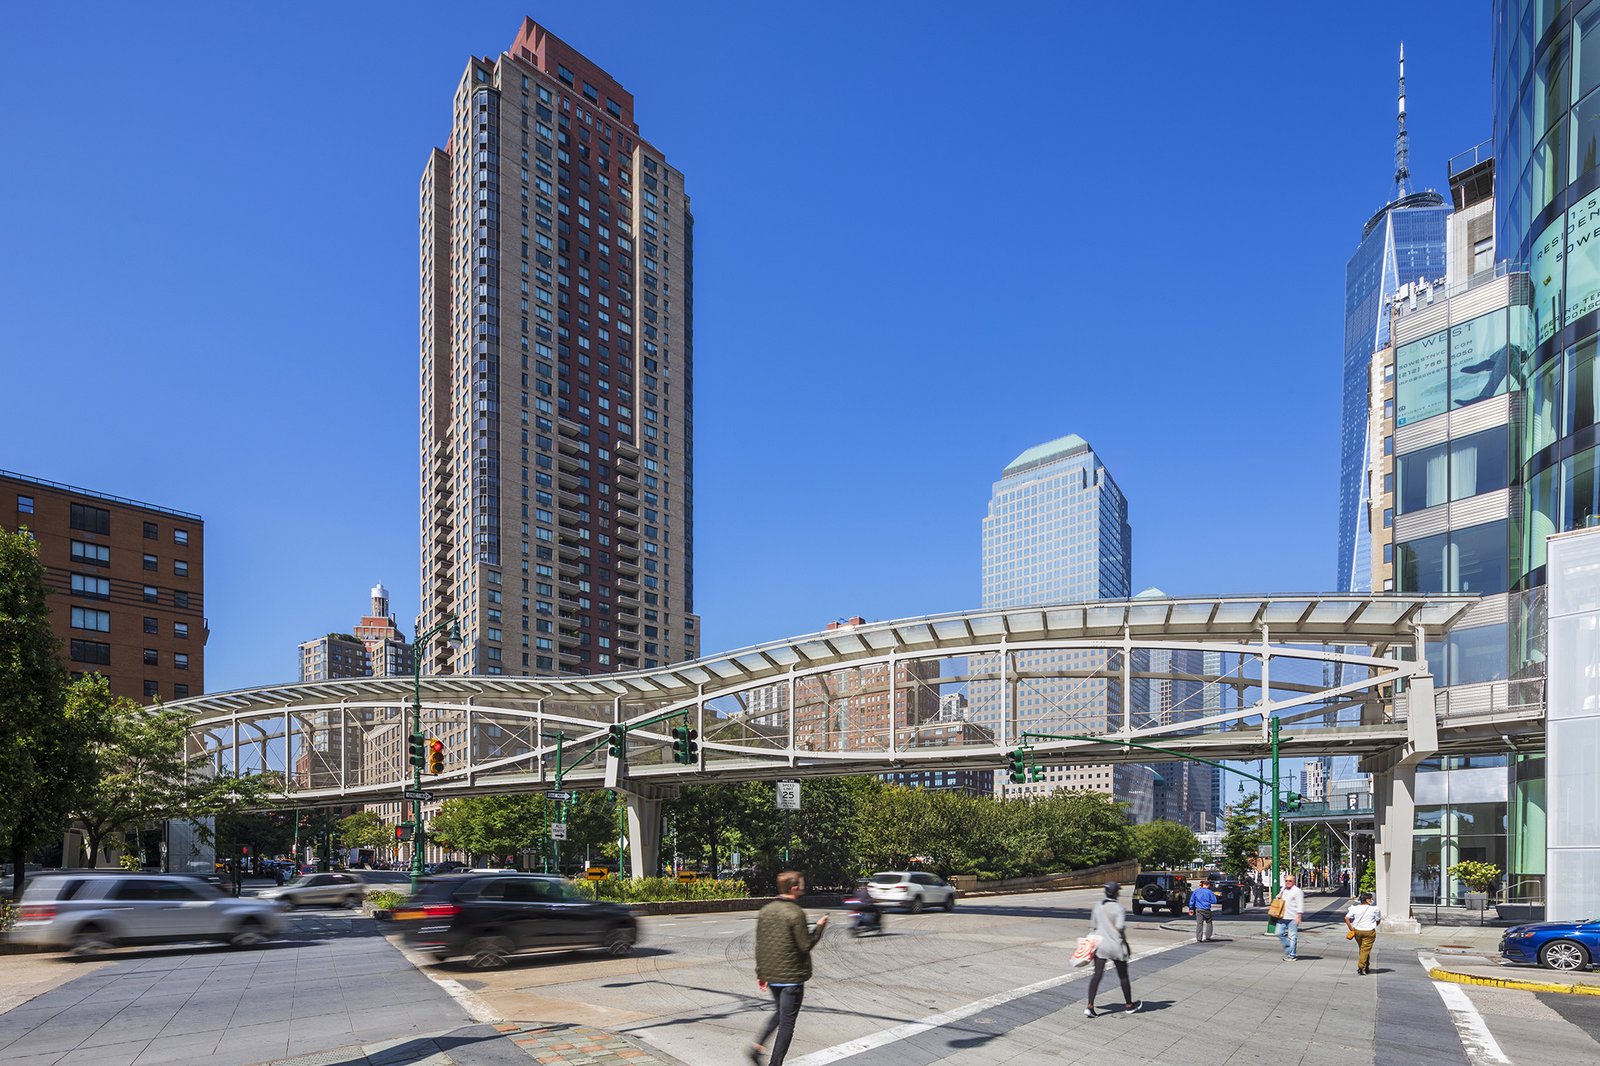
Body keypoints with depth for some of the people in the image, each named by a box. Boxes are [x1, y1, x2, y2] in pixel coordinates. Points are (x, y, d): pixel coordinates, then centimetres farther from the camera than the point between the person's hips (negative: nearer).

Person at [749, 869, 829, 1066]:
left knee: (779, 1013, 25)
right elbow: (805, 945, -16)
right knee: (787, 1022, 4)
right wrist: (819, 927, -2)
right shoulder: (796, 913, -17)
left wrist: (761, 973, 14)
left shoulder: (765, 911, 5)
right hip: (792, 976, -7)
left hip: (771, 976, 7)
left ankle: (758, 1045, 9)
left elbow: (760, 945, 8)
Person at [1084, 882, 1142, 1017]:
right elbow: (1120, 927, -19)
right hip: (1116, 946, -4)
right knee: (1123, 976, 14)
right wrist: (1126, 943, -7)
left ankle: (1089, 1006, -9)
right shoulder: (1118, 907, -12)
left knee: (1097, 975, 1)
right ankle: (1129, 1005, 30)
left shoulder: (1097, 906, 3)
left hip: (1100, 945, 4)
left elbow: (1092, 926, 8)